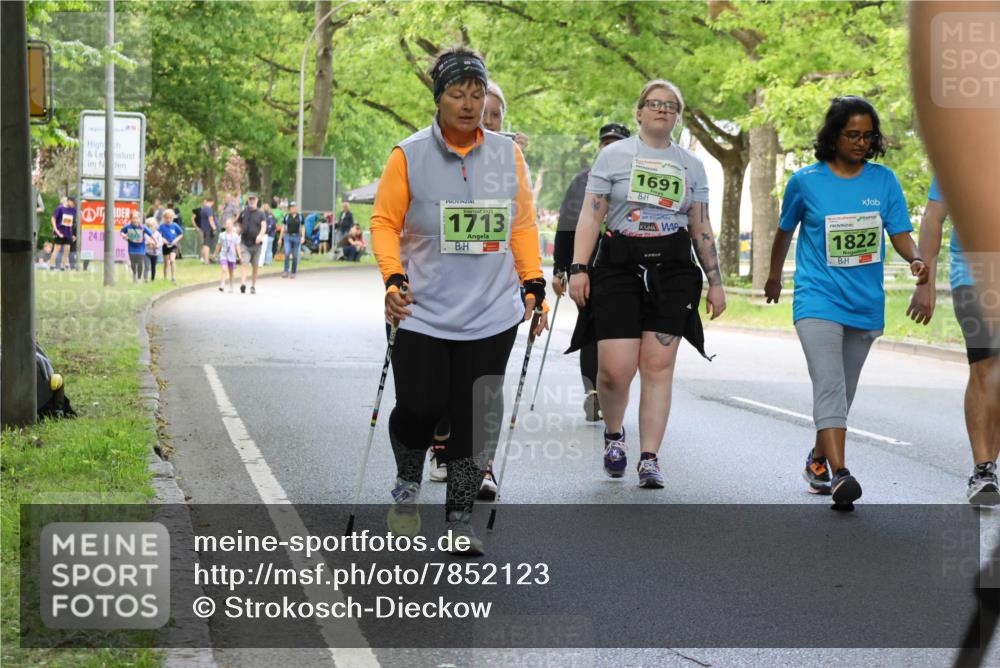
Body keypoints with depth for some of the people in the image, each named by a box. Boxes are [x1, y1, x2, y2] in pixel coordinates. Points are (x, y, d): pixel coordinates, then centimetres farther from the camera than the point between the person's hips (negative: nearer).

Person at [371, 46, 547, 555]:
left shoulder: (508, 155, 6)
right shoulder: (409, 156, -2)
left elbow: (523, 224, 13)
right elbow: (384, 222, 1)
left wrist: (534, 285, 7)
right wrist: (393, 279, -12)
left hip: (491, 316, 2)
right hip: (423, 313, -2)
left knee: (475, 419, 2)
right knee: (419, 408, -9)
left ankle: (460, 516, 16)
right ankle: (407, 487, 21)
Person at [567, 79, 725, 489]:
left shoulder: (691, 165, 15)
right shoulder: (614, 155, 7)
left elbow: (701, 229, 16)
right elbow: (591, 216, 2)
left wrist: (715, 281, 11)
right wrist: (578, 268, -7)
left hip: (672, 271, 2)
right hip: (619, 269, -2)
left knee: (658, 367, -4)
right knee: (616, 368, -10)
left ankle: (649, 459, -1)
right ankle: (613, 433, 20)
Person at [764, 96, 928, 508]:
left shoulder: (883, 180, 3)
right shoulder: (806, 181, -2)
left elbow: (900, 233, 0)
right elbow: (785, 231, 14)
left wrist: (915, 260, -21)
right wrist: (774, 276, 26)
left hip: (866, 303, 3)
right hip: (818, 299, -3)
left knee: (843, 392, 16)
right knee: (829, 387, -18)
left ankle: (818, 459, 36)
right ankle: (838, 475, -27)